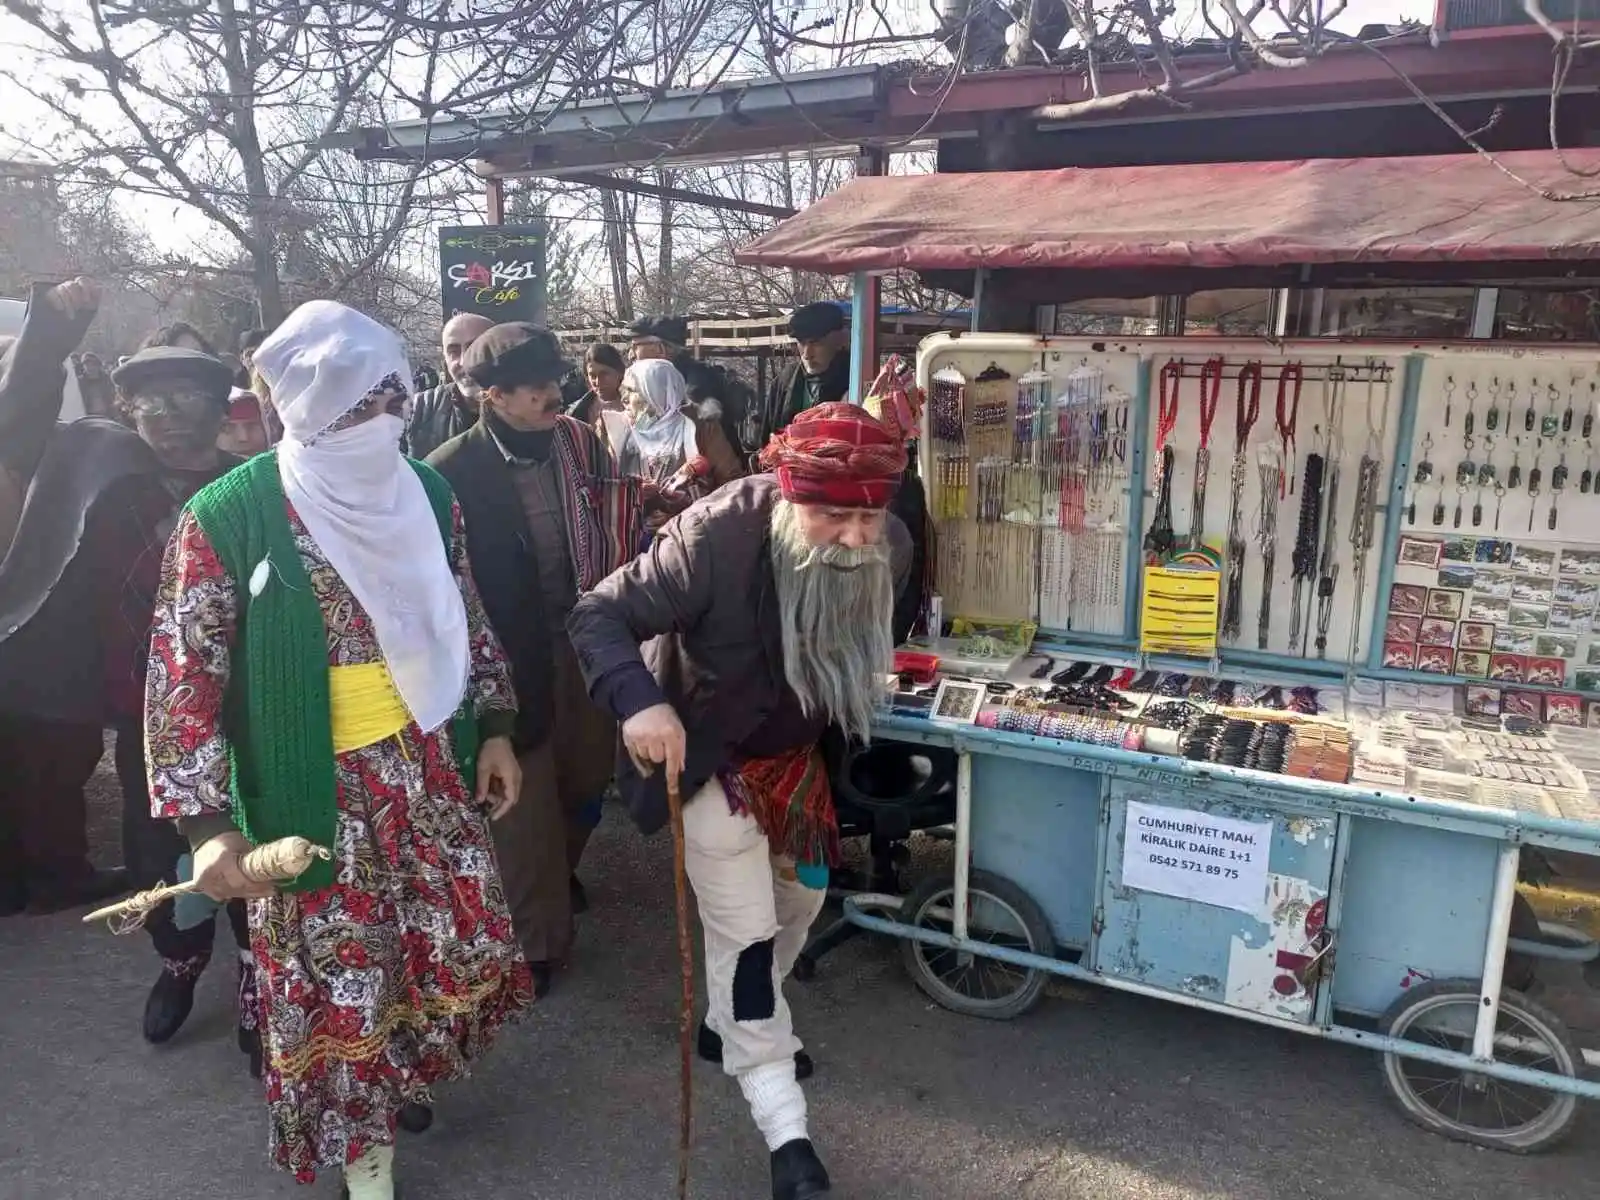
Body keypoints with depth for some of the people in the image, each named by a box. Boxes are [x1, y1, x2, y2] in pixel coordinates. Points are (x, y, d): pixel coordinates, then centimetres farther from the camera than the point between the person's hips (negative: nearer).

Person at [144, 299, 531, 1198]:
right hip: (314, 797, -4)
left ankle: (395, 1081, 45)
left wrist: (495, 729, 10)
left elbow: (464, 621, 11)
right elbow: (185, 675, -12)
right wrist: (208, 822, -15)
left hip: (429, 771, 5)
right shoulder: (229, 516, -15)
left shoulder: (425, 494, 0)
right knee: (342, 977, 9)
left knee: (465, 948, 13)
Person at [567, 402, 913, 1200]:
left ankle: (732, 1023, 49)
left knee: (802, 897, 21)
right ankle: (786, 1135, 11)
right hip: (709, 753, -6)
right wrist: (640, 701, -46)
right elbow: (598, 614, -30)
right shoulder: (715, 540, -35)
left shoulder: (889, 547, -18)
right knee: (745, 930, -4)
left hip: (795, 750, 7)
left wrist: (843, 715, 10)